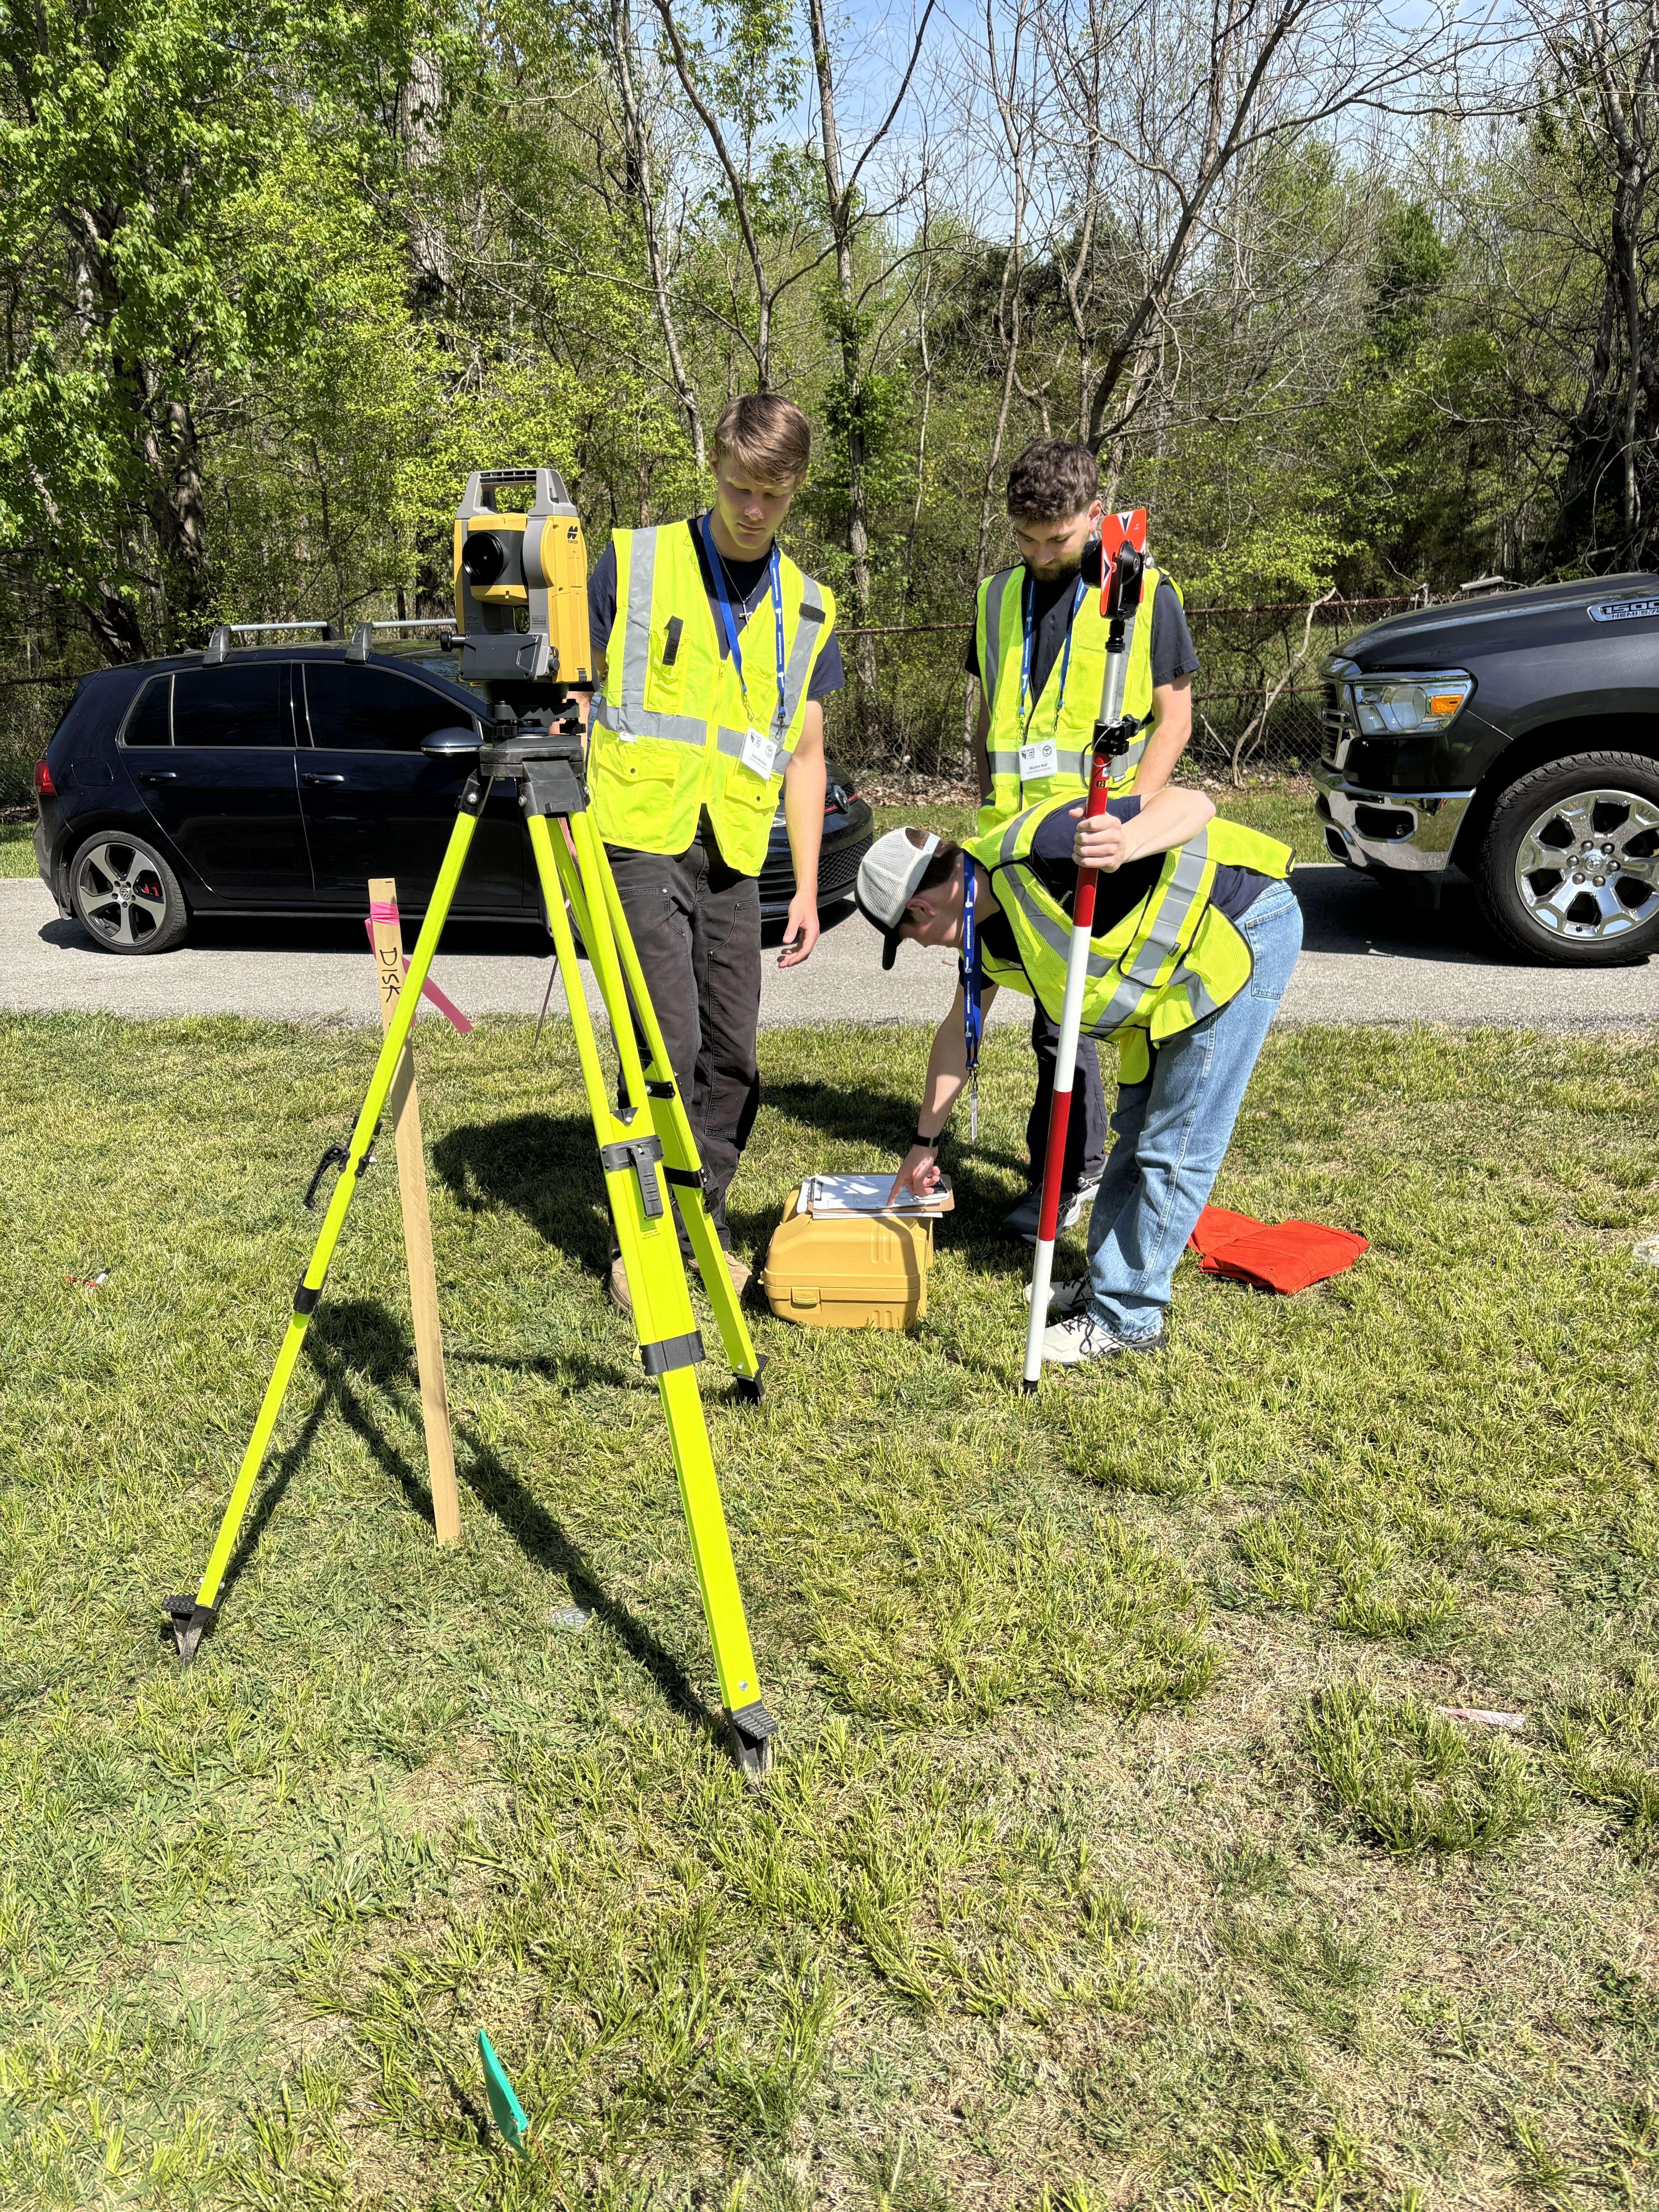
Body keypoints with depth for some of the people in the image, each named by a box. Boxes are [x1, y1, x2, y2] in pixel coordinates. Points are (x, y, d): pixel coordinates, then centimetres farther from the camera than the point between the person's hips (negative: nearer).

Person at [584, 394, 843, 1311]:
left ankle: (705, 1223, 21)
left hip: (732, 856, 4)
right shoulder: (634, 563, 2)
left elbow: (804, 754, 15)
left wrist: (807, 888, 9)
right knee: (668, 1039, -12)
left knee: (730, 1055, 5)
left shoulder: (807, 609, 12)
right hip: (636, 839, -4)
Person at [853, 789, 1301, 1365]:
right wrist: (925, 1141, 23)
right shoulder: (988, 927, 2)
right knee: (1137, 1129, 16)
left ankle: (1128, 1318, 5)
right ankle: (1106, 1283, 31)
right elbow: (958, 1032, 17)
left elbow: (1192, 803, -32)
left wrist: (1125, 845, -53)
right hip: (1176, 973, 10)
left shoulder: (1034, 847, -28)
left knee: (1176, 1147, -5)